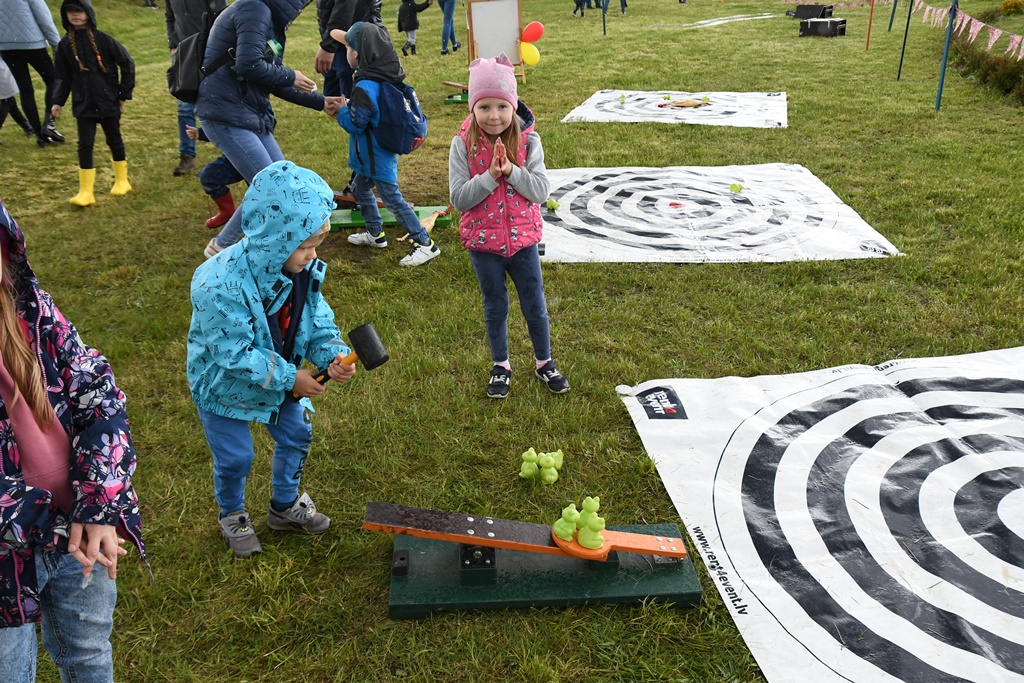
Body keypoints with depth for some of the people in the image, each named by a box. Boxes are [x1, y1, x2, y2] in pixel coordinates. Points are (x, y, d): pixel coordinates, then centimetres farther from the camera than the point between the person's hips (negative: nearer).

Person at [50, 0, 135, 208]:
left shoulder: (103, 39, -9)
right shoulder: (65, 44, 1)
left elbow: (127, 64, -4)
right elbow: (63, 76, 8)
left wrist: (124, 94, -3)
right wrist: (58, 101, -1)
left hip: (109, 102, -2)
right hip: (83, 105, 2)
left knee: (114, 141, 13)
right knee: (85, 145, -2)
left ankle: (122, 181, 31)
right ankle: (85, 192, 0)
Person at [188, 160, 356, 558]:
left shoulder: (305, 270, -16)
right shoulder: (222, 284, -37)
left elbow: (318, 323, -7)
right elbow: (235, 355, -32)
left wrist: (333, 355, -27)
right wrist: (289, 378, -28)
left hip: (280, 376, 6)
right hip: (225, 384, -6)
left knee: (296, 436, 17)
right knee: (234, 458, 8)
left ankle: (285, 506, 43)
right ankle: (232, 517, 40)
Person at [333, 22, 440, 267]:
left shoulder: (365, 89, -27)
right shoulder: (386, 77, 1)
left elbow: (355, 125, -20)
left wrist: (342, 109, -5)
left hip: (377, 157, -10)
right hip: (379, 153, 10)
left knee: (392, 198, -4)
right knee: (359, 189, 23)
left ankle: (425, 244, 0)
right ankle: (375, 233, 36)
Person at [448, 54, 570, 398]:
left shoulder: (528, 141, -10)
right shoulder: (463, 145, -12)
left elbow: (541, 191, -16)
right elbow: (459, 198, -17)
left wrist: (511, 170, -27)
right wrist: (490, 175, -27)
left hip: (522, 239, 1)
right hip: (483, 242, 0)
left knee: (535, 305, 13)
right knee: (495, 307, 16)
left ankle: (545, 363, 34)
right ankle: (500, 366, 35)